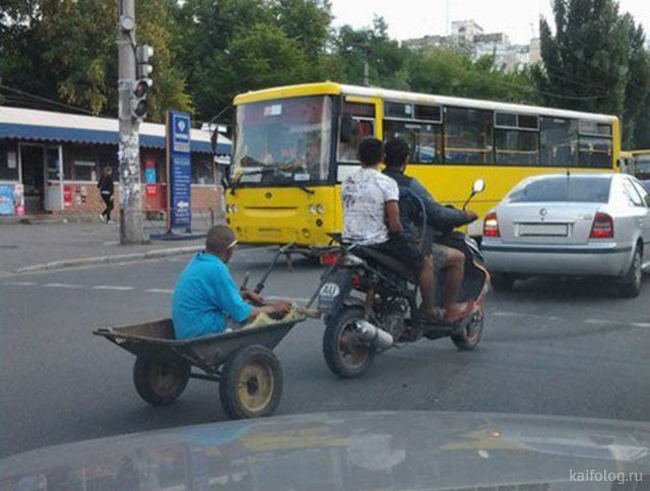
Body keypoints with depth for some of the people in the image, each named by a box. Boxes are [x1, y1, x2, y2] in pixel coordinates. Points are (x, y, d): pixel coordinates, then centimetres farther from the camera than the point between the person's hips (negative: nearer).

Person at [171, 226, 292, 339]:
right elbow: (241, 313, -18)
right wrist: (273, 309, -4)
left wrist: (246, 294, 15)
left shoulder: (197, 261, 7)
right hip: (203, 332, -10)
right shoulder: (217, 269, -21)